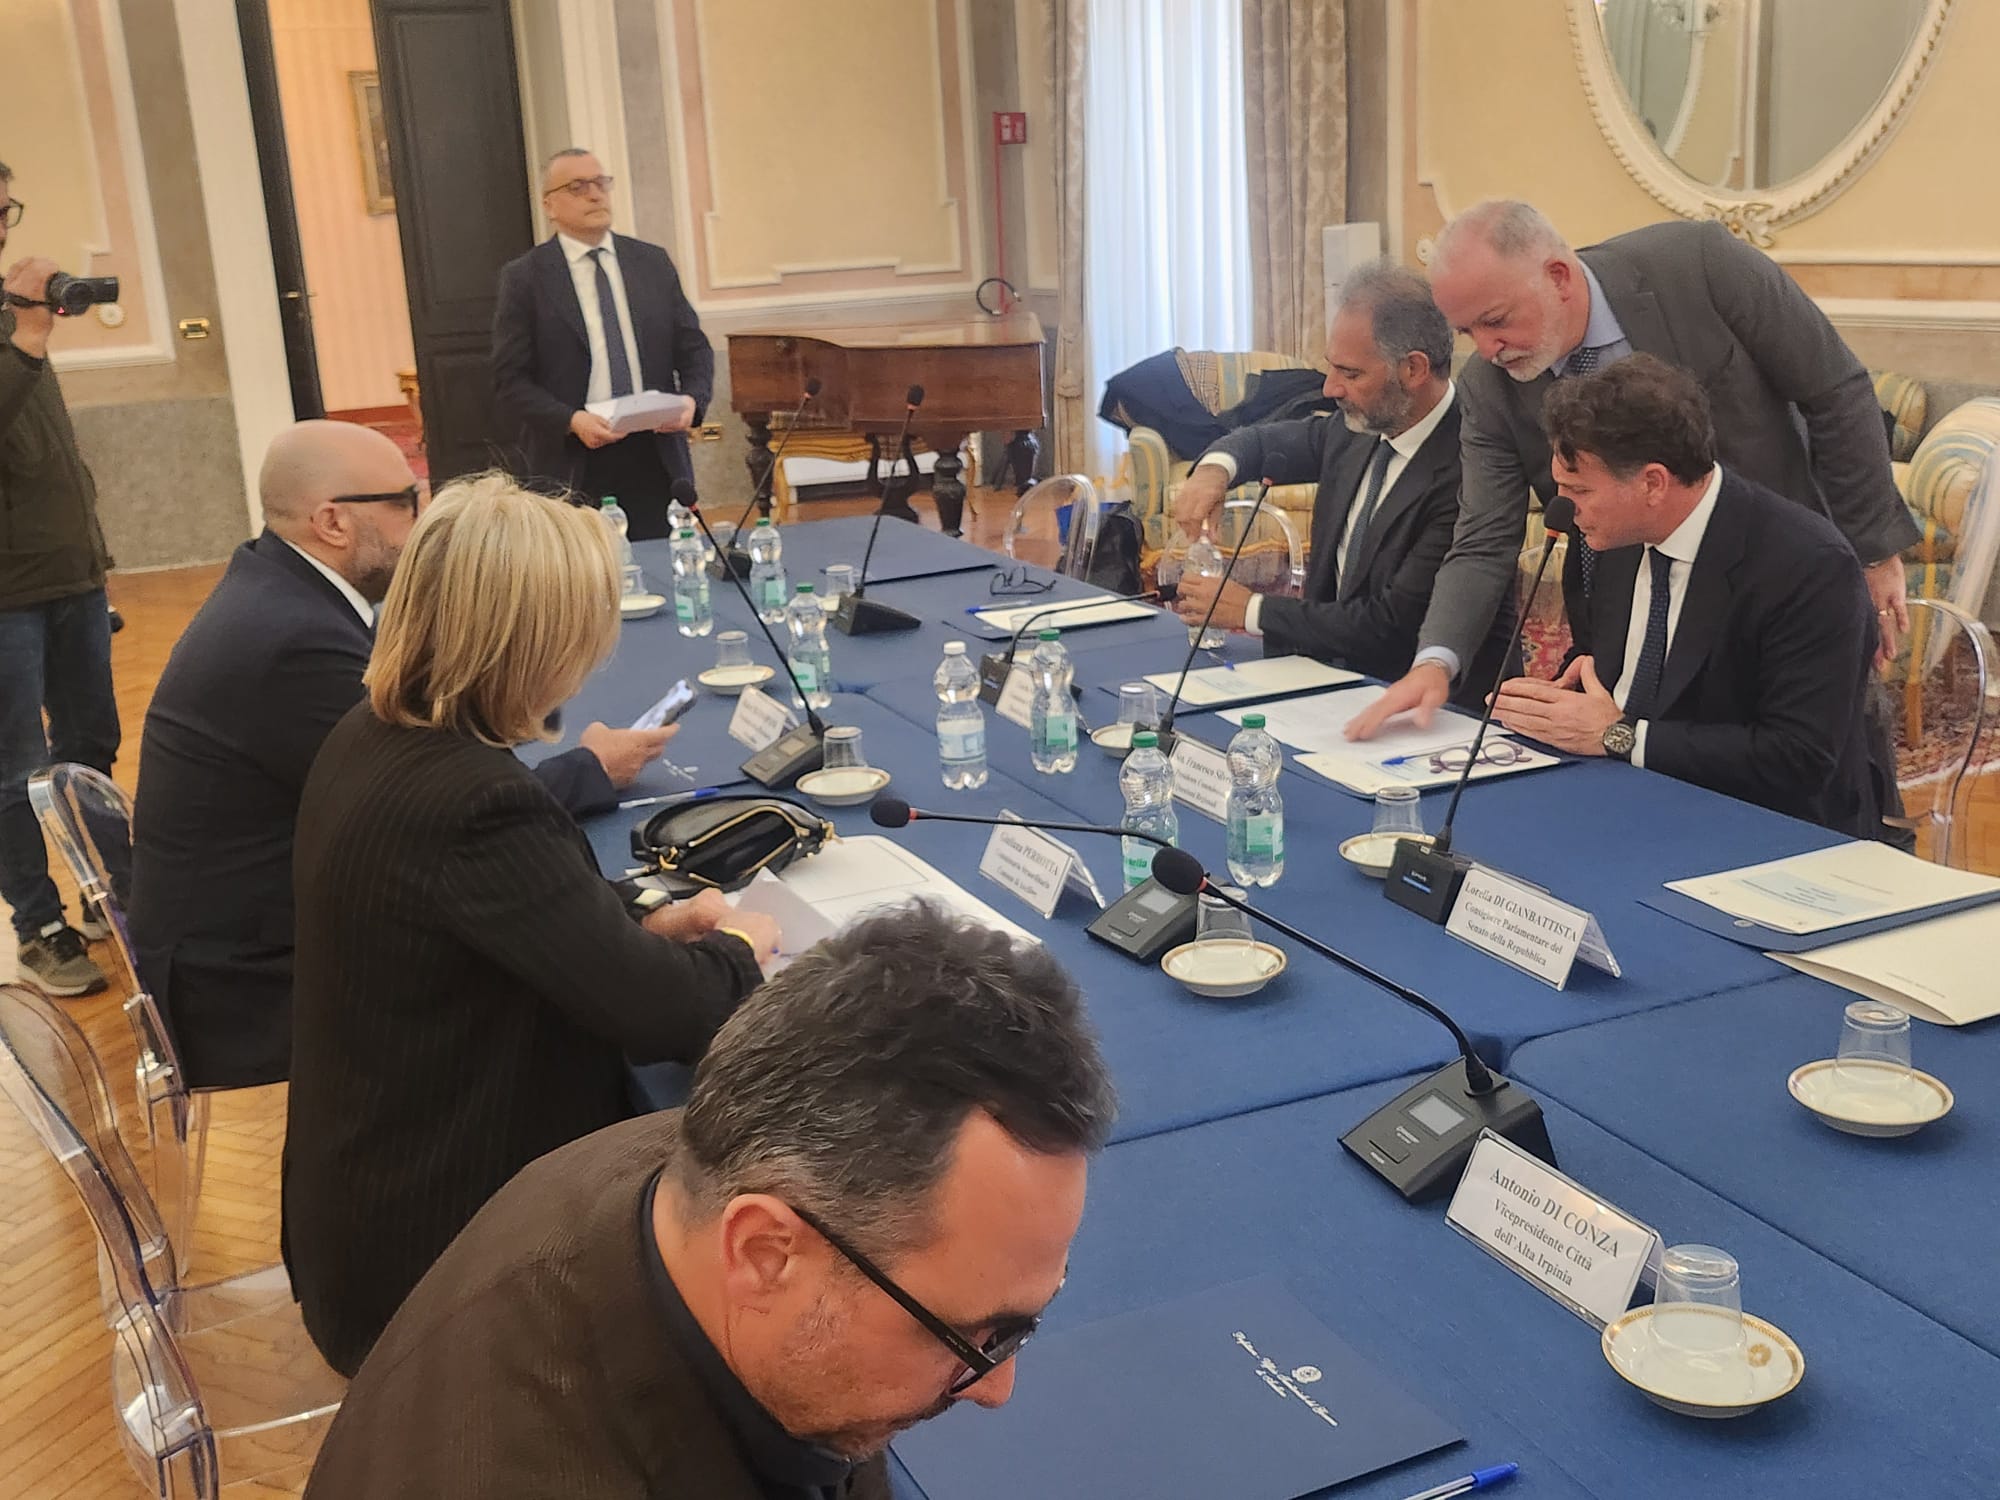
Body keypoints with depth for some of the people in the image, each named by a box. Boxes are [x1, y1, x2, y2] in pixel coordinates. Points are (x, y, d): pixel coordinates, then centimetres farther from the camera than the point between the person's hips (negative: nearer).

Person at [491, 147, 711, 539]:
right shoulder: (524, 277, 0)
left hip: (658, 459, 3)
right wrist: (571, 421, -19)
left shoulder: (653, 262, 11)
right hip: (573, 466, -3)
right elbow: (511, 380, -4)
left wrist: (691, 399, -8)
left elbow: (693, 348, 12)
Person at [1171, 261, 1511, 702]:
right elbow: (1265, 440, 21)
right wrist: (1215, 467, -4)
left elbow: (1390, 626, -22)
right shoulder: (1361, 430, 1)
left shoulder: (1465, 471, -22)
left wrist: (1252, 611, -14)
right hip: (1333, 672, 7)